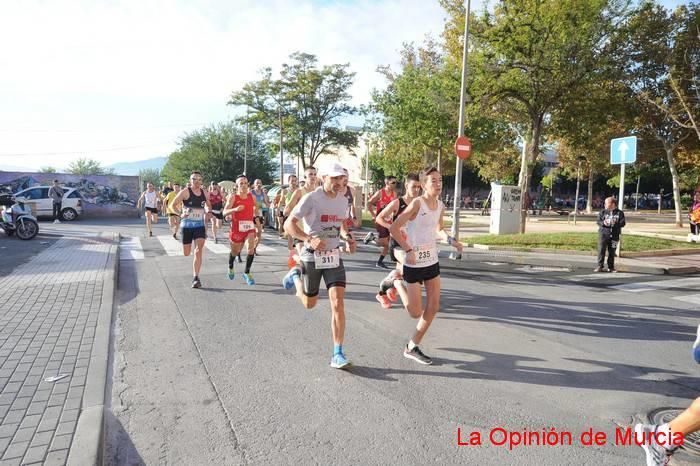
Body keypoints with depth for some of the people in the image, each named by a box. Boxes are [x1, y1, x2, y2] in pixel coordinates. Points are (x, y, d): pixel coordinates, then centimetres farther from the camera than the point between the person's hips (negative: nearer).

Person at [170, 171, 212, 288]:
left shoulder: (205, 193, 5)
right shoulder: (185, 192, -7)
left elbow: (208, 205, 24)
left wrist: (208, 212, 4)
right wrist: (180, 215, -22)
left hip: (200, 225, 2)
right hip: (186, 225, -2)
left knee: (198, 251, -12)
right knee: (186, 253, 4)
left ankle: (195, 278, -9)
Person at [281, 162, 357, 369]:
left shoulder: (343, 200, 3)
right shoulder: (311, 198, -15)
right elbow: (289, 224, -16)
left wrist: (348, 237, 0)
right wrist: (310, 239, -30)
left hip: (334, 256, 4)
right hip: (312, 256, -3)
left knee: (338, 303, -9)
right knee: (309, 304, 13)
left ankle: (337, 354, 0)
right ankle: (296, 274, 43)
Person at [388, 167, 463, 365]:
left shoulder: (440, 206, 5)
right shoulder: (417, 203, -17)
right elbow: (394, 228, -18)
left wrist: (450, 240, 3)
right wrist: (408, 250, -21)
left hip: (432, 261, 7)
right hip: (414, 263, -7)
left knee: (434, 308, 6)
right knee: (416, 312, 0)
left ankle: (412, 347, 21)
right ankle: (397, 284, 28)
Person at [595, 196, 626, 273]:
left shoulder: (620, 213, 3)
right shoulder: (603, 212, 6)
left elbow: (622, 223, -2)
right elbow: (598, 221, 4)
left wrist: (615, 223, -20)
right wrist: (603, 223, -17)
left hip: (614, 235, 0)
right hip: (603, 233, 0)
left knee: (612, 252, 7)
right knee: (601, 250, -7)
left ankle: (611, 267, 18)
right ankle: (599, 266, -3)